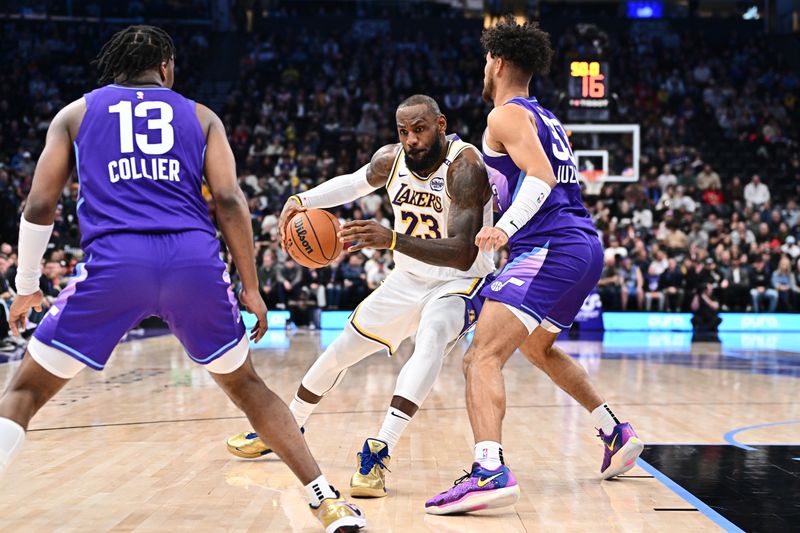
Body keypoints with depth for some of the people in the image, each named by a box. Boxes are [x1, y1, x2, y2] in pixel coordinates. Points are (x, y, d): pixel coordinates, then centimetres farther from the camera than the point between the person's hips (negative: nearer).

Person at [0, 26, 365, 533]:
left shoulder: (75, 113, 21)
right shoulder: (200, 116, 21)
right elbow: (229, 199, 7)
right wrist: (252, 288, 10)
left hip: (114, 261, -1)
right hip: (195, 260, 2)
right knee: (246, 385, 22)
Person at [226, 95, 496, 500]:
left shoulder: (465, 166, -29)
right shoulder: (390, 159, -10)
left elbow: (464, 254, -39)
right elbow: (354, 183, 14)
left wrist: (393, 239, -51)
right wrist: (302, 200, -3)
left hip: (459, 283, -6)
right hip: (408, 279, 6)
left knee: (431, 337, -38)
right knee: (340, 350, 13)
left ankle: (379, 452, -41)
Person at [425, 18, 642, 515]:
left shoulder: (507, 115, -4)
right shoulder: (548, 119, 23)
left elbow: (541, 177, -20)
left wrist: (505, 227, -32)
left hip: (548, 249, -10)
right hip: (586, 245, 10)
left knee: (483, 357, -18)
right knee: (538, 346, 32)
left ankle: (490, 472, -37)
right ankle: (617, 434, 37)